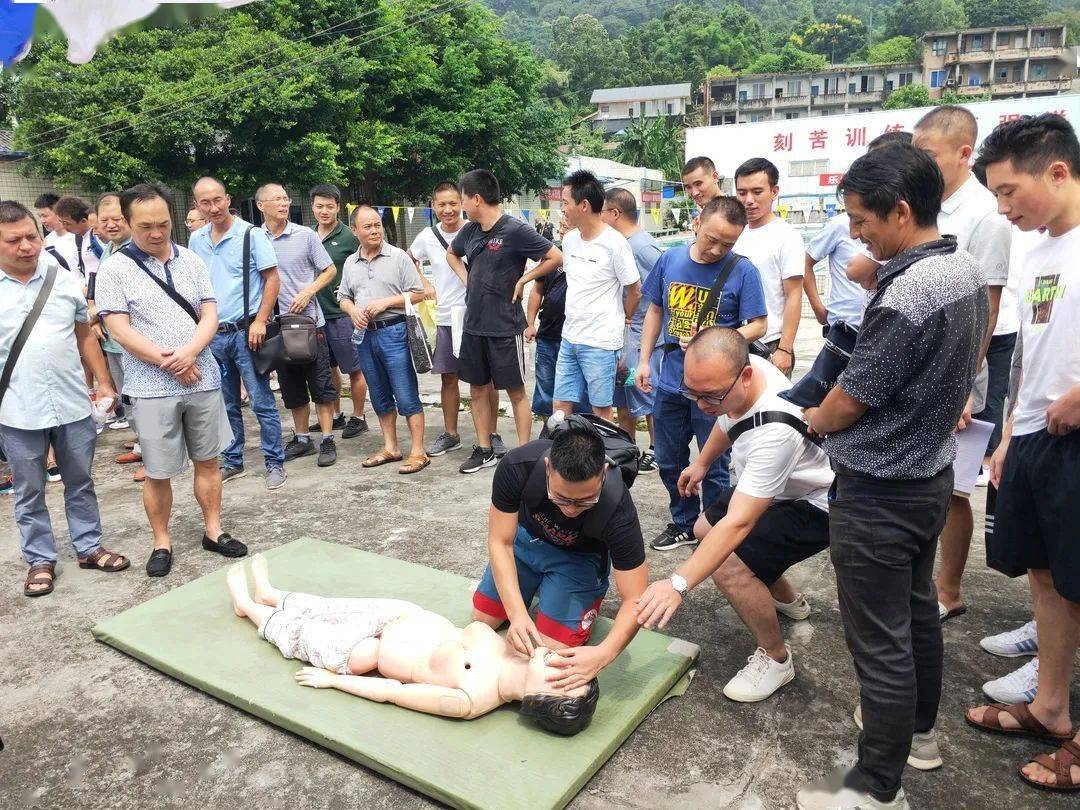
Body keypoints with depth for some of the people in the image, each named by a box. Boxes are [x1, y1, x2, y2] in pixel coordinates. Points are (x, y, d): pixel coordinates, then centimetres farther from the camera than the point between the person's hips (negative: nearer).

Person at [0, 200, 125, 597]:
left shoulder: (64, 280, 3)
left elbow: (85, 336, 11)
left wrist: (104, 383, 7)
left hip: (72, 405, 2)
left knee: (80, 483, 14)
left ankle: (89, 547, 28)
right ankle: (40, 561, 24)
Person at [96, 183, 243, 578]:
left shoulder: (191, 261, 6)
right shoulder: (115, 269, -3)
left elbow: (210, 315, 2)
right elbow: (120, 330, -9)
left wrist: (189, 354, -15)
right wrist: (168, 362, -13)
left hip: (202, 379, 3)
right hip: (152, 388, -3)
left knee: (208, 460, 11)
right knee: (158, 472, 5)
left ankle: (213, 530, 24)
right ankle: (162, 542, 21)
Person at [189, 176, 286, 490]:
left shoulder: (251, 234, -7)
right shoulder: (196, 240, 9)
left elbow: (272, 279, -8)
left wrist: (260, 322, -15)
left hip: (245, 332, -5)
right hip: (213, 334, 5)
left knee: (262, 403, -1)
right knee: (226, 405, 14)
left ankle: (275, 463, 9)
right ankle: (232, 462, 26)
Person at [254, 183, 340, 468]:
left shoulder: (305, 235, -1)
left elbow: (330, 270, 3)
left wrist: (307, 292, -10)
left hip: (309, 320, -2)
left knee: (320, 384, 1)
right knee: (292, 387, 12)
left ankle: (327, 441, 8)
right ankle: (302, 439, 24)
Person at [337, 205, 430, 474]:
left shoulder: (398, 257, -3)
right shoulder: (350, 263, 12)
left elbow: (418, 293, -5)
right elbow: (343, 297, 18)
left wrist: (385, 302, -14)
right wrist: (353, 311, -4)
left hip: (393, 332, -5)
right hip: (365, 334, 6)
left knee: (407, 397, -5)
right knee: (380, 398, 13)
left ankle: (418, 452, 0)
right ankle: (390, 448, 24)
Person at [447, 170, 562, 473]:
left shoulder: (515, 230, -14)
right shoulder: (470, 231, 7)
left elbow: (555, 257, -13)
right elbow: (451, 254, 27)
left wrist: (522, 280, -11)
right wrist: (468, 280, 11)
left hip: (504, 326, -7)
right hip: (473, 324, 7)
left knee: (516, 391, 4)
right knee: (478, 389, 12)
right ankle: (485, 450, 25)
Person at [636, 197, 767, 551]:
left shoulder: (742, 271, -11)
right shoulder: (669, 260, 1)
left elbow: (757, 325, -9)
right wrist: (644, 359, 8)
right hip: (670, 381, 5)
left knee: (713, 466, 8)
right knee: (669, 462, 17)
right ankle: (684, 524, 36)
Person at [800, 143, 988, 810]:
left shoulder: (906, 295, -27)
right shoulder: (969, 270, 3)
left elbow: (852, 400, -17)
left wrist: (812, 420, 4)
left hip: (878, 493, -10)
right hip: (932, 473, 10)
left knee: (880, 642, 3)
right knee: (919, 610, 24)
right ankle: (919, 727, 44)